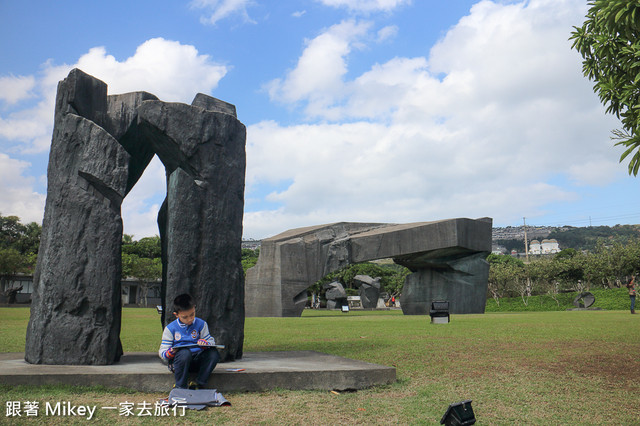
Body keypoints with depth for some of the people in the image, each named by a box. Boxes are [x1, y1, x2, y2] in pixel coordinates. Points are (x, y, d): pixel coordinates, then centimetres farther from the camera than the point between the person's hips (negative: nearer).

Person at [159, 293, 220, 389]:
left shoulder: (201, 324, 7)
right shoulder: (170, 328, 2)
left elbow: (211, 341, 8)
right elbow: (162, 351, 2)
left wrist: (205, 343, -17)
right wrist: (169, 353, -22)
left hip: (197, 361, 2)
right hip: (179, 361, -2)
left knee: (214, 353, -26)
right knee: (185, 352, -37)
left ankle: (199, 385, -17)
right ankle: (180, 387, -23)